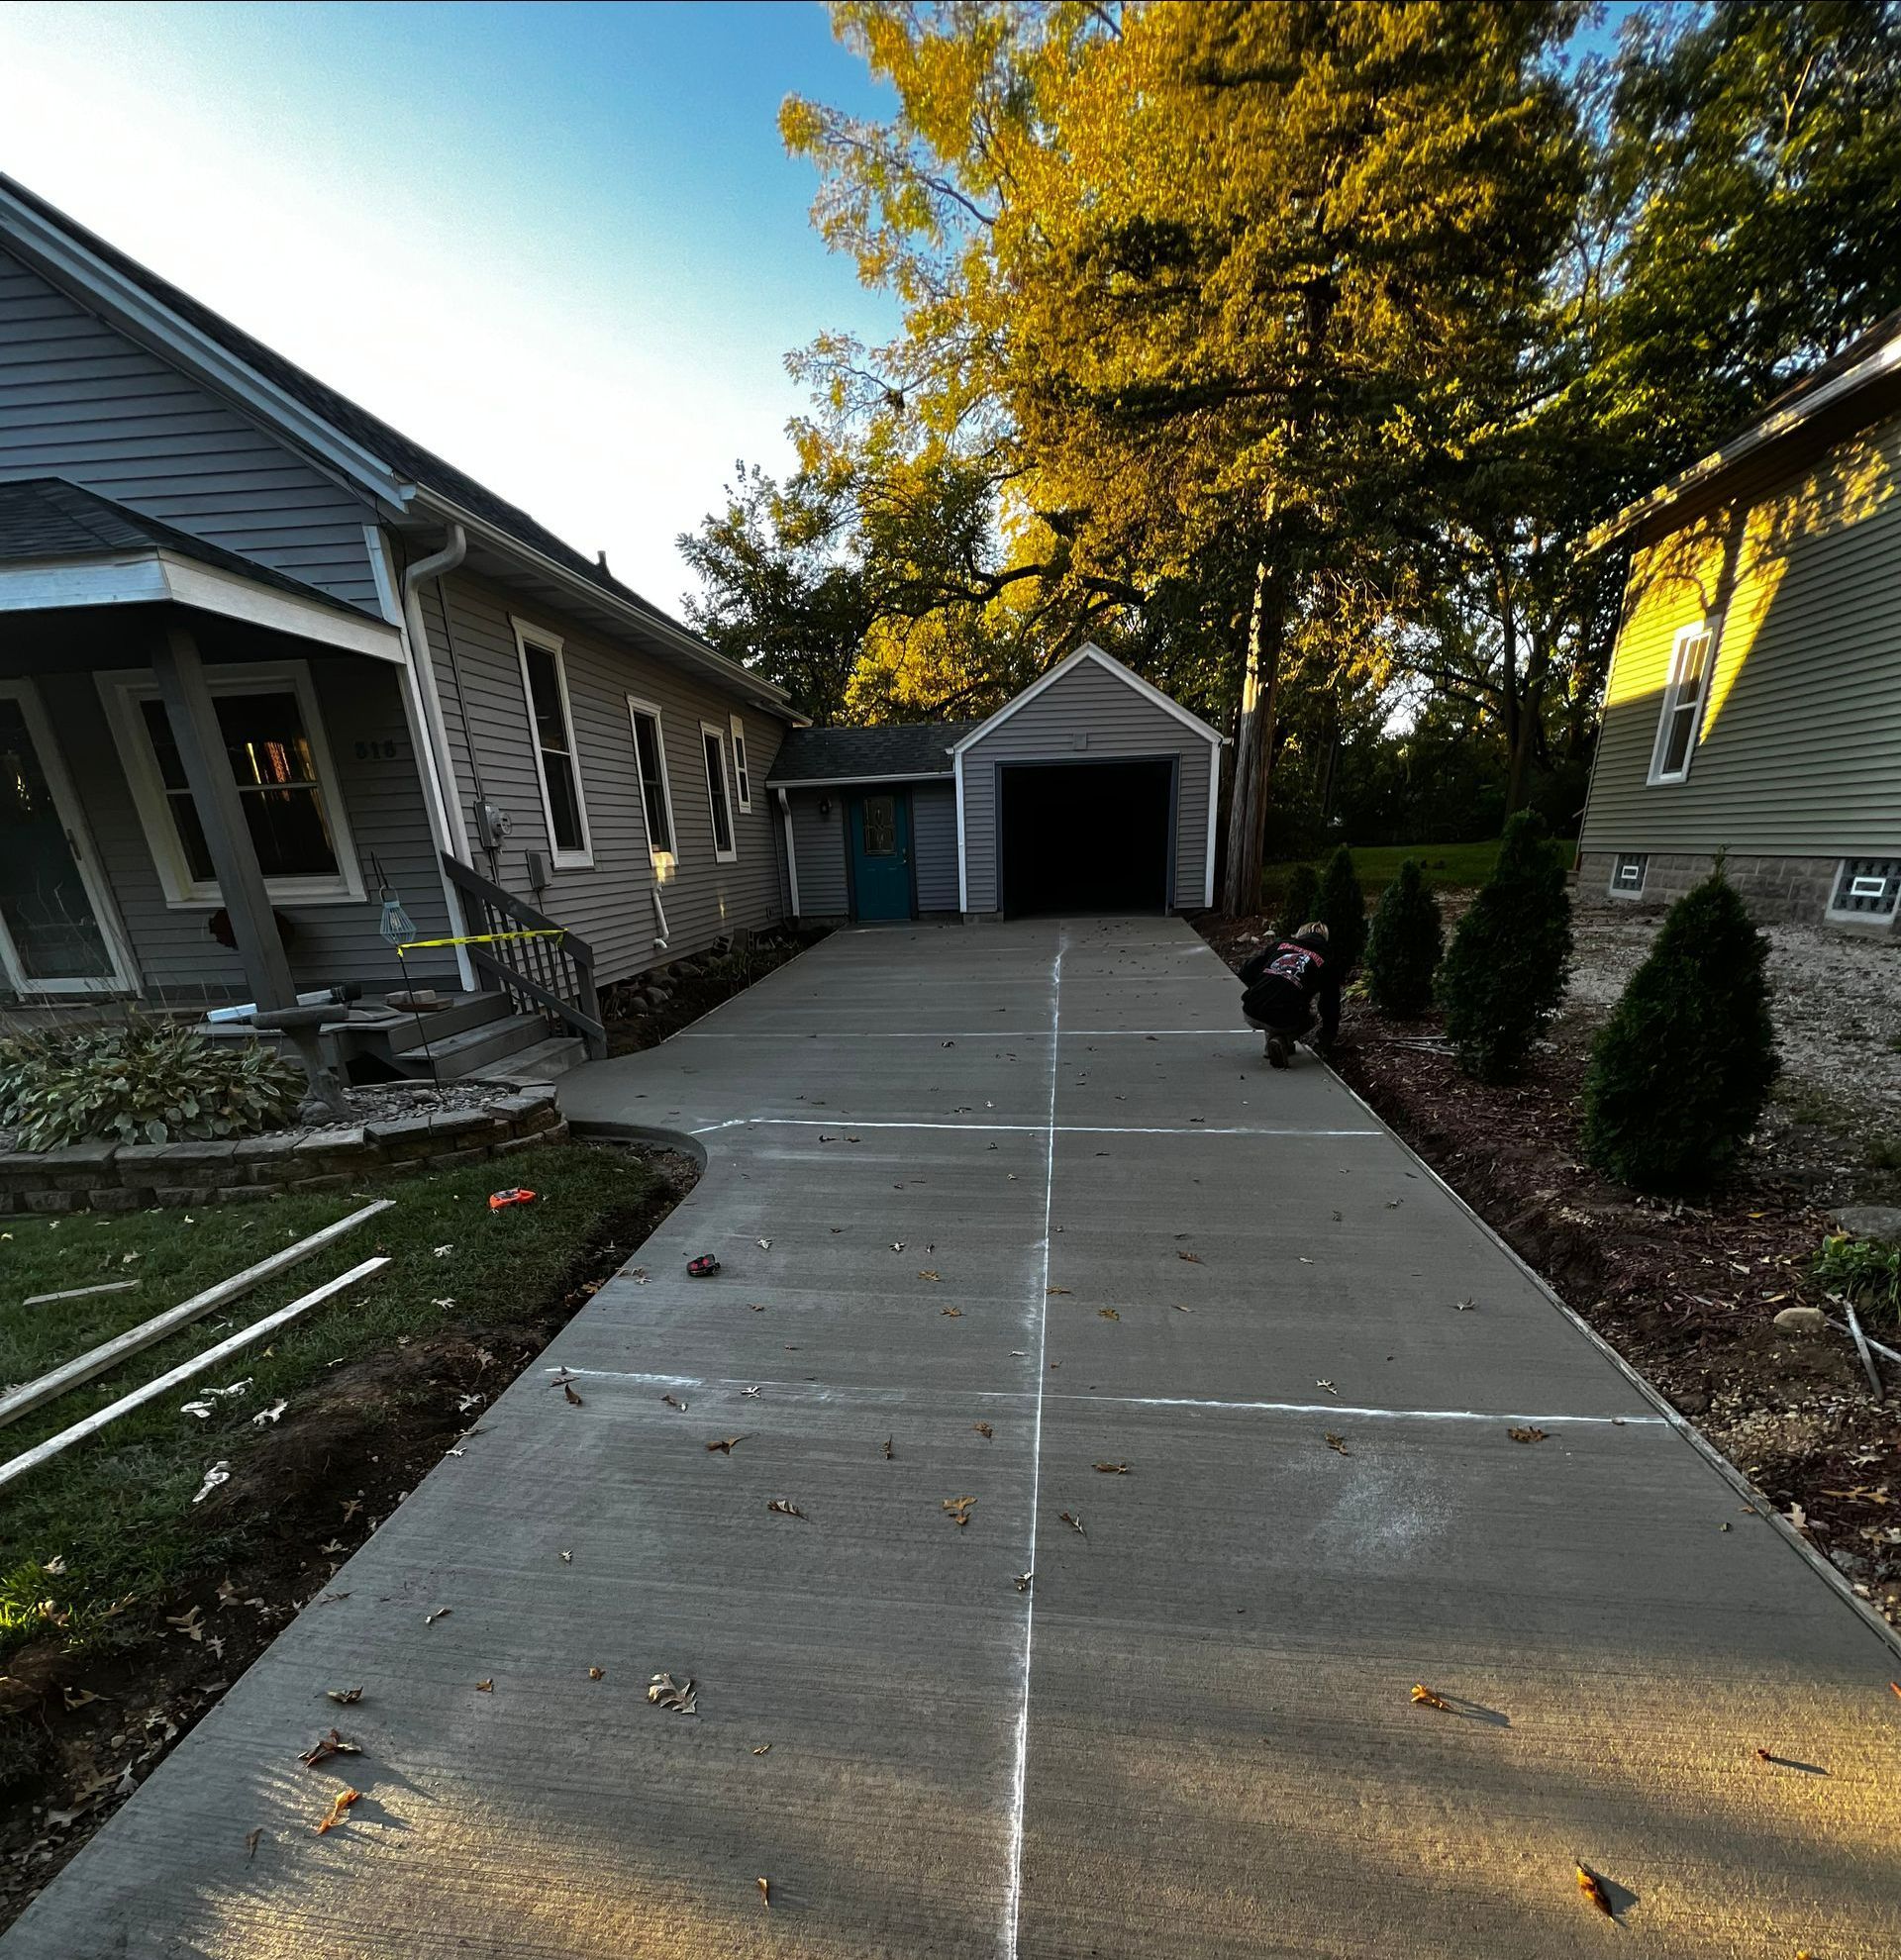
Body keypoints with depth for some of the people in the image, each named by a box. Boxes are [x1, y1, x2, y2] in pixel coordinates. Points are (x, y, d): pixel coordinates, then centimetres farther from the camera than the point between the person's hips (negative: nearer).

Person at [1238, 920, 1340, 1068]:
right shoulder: (1327, 962, 13)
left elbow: (1246, 974, 15)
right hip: (1282, 1021, -4)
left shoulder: (1280, 944, 17)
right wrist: (1326, 1042, 33)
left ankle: (1271, 1037, 25)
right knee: (1307, 1018, 29)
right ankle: (1282, 1041, 3)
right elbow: (1331, 1005, 19)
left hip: (1250, 1012, 4)